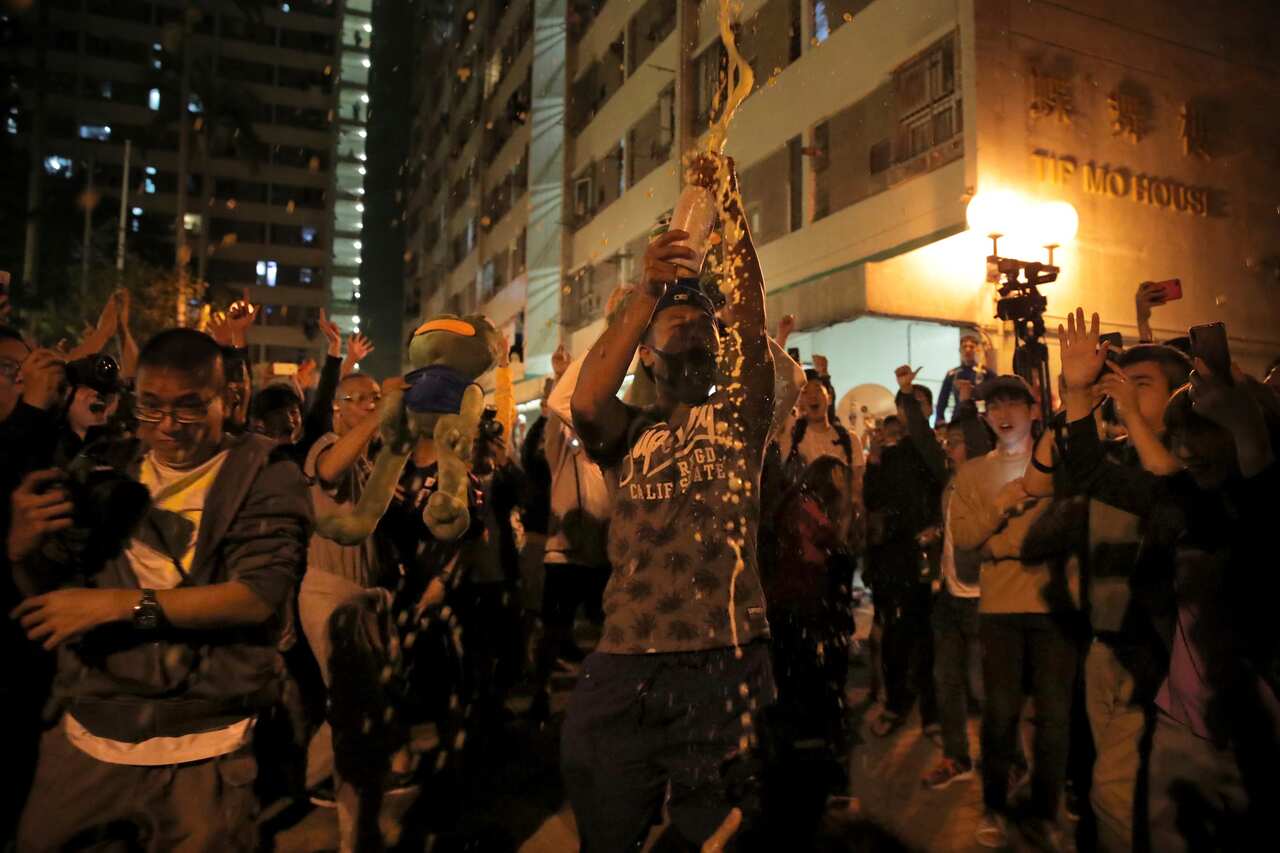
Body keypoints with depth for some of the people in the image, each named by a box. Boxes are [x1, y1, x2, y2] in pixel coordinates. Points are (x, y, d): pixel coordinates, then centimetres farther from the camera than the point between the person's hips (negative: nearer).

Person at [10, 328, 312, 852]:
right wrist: (24, 550, -8)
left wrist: (121, 604, -20)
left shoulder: (264, 475, -7)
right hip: (86, 733, 5)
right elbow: (56, 594, 13)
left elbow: (260, 595, -18)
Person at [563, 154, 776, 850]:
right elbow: (586, 399, -11)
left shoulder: (738, 417, 9)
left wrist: (731, 206, -1)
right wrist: (648, 290, -16)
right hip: (624, 659, 1)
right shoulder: (628, 434, 11)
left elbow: (750, 317, 0)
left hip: (725, 657, -1)